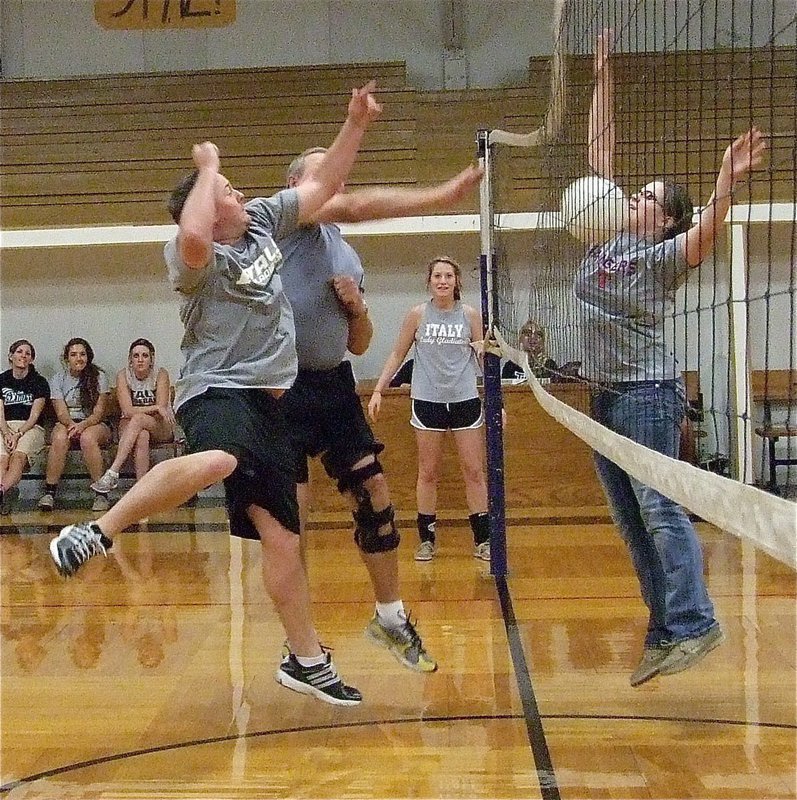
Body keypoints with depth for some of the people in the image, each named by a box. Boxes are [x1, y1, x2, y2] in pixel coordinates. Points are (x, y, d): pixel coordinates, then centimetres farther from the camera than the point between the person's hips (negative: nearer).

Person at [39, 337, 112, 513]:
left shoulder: (98, 377, 1)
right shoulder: (58, 380, 6)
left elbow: (99, 412, -6)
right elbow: (61, 412, -5)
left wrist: (83, 425, -26)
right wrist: (72, 425, -28)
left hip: (94, 424, -2)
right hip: (67, 423, 2)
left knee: (88, 437, -37)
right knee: (60, 437, -34)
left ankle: (101, 493, -32)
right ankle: (49, 492, -31)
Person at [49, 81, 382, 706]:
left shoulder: (262, 223, 13)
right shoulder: (194, 258, -9)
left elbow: (324, 186, 20)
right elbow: (193, 239, -35)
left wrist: (355, 125, 12)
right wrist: (207, 168, -19)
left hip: (266, 403, 7)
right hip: (217, 392, -7)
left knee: (281, 536, 8)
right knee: (217, 462, -43)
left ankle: (307, 660, 20)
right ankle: (96, 532, -25)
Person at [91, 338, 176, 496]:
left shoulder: (161, 374, -8)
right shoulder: (123, 375, -5)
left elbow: (162, 409, -15)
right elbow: (127, 411, -15)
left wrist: (138, 412, -17)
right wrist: (155, 408, -22)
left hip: (161, 428, -1)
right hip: (131, 426, 1)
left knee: (137, 420, -34)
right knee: (141, 436, -36)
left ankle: (113, 473, -39)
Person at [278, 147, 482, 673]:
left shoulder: (349, 257, 17)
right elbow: (357, 207, -23)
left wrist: (358, 307, -2)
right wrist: (440, 196, -29)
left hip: (333, 384, 7)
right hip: (282, 386, -6)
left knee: (375, 496, 4)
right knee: (291, 514, -2)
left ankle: (391, 617, 23)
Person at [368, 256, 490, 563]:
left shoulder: (470, 315, 2)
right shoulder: (417, 315, 0)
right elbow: (397, 354, 7)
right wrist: (378, 390, -1)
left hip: (465, 400, 1)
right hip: (427, 400, -1)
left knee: (474, 471, 3)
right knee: (428, 472, 5)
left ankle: (483, 539, 13)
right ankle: (427, 539, 16)